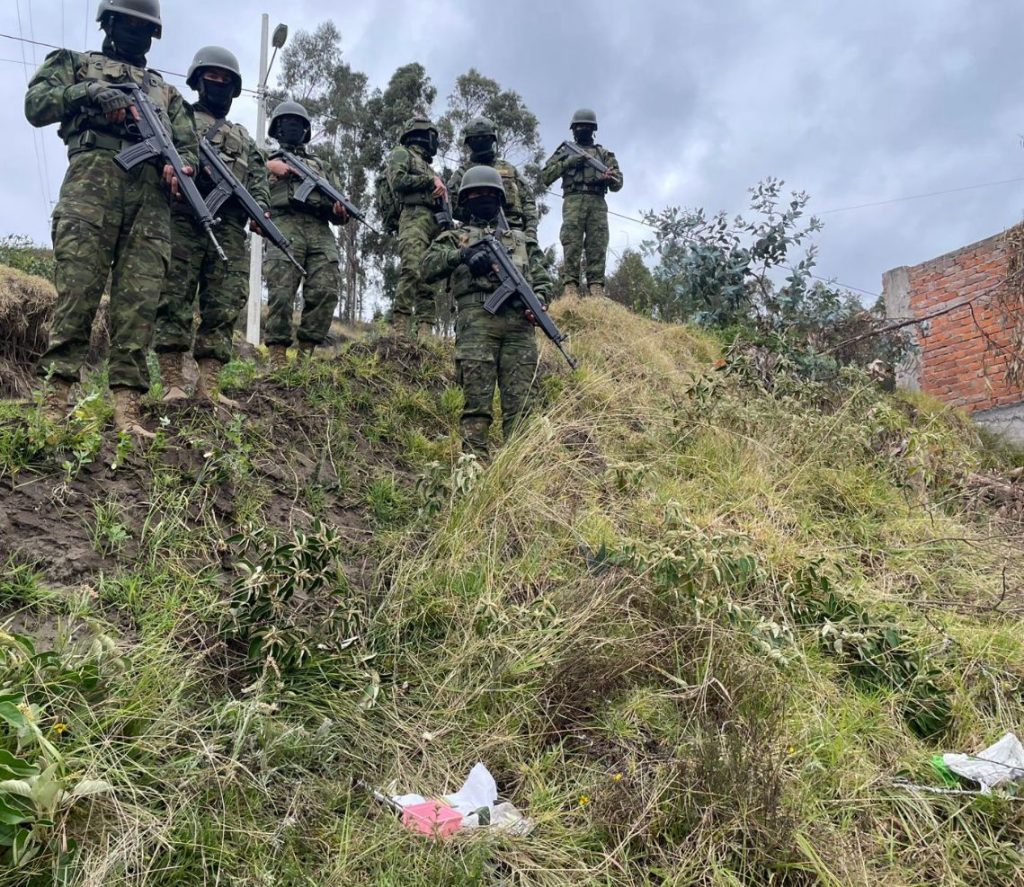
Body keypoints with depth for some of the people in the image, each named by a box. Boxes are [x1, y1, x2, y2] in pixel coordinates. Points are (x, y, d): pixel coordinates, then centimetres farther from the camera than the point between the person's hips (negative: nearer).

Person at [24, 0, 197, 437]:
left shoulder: (166, 91, 32)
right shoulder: (77, 63, 26)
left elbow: (187, 145, 20)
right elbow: (36, 105, 12)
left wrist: (180, 167, -4)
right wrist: (88, 91, -4)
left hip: (151, 194, 2)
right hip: (93, 181, -2)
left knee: (139, 301, -10)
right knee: (77, 290, -14)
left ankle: (126, 411, -16)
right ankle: (55, 405, -15)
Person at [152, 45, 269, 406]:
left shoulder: (244, 138, 31)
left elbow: (259, 181, 18)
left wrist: (260, 208, -3)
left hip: (230, 227, 4)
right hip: (184, 218, -4)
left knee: (223, 305, -5)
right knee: (174, 299, -12)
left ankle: (208, 386, -6)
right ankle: (172, 384, -15)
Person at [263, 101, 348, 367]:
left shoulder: (318, 164, 33)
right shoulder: (266, 159, 24)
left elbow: (334, 207, 27)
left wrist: (340, 211, 4)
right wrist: (268, 166, -6)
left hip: (321, 231, 3)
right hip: (285, 227, -3)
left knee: (327, 291, -15)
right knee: (282, 293, -16)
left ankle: (306, 352, -10)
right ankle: (277, 355, -14)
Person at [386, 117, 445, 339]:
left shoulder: (428, 165, 34)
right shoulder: (402, 153, 13)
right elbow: (398, 181, -6)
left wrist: (440, 187, 9)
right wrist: (430, 181, -3)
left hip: (437, 222, 8)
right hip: (415, 217, -8)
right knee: (411, 270, -24)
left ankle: (425, 334, -9)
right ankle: (401, 330, -31)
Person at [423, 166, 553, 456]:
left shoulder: (520, 239, 29)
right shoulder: (455, 236, 22)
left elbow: (543, 279, 25)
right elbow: (428, 269, 7)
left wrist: (536, 300, 3)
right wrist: (459, 255, -11)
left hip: (519, 324, 3)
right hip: (477, 321, -2)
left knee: (519, 403, -5)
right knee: (477, 401, -10)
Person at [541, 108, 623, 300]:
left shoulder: (604, 153, 23)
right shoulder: (565, 151, 21)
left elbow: (618, 182, 14)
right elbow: (545, 177, 11)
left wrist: (609, 178, -11)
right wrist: (566, 163, -1)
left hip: (597, 203, 1)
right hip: (573, 201, -1)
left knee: (597, 247, -9)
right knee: (572, 245, -13)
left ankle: (596, 288, -14)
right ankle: (570, 286, -19)